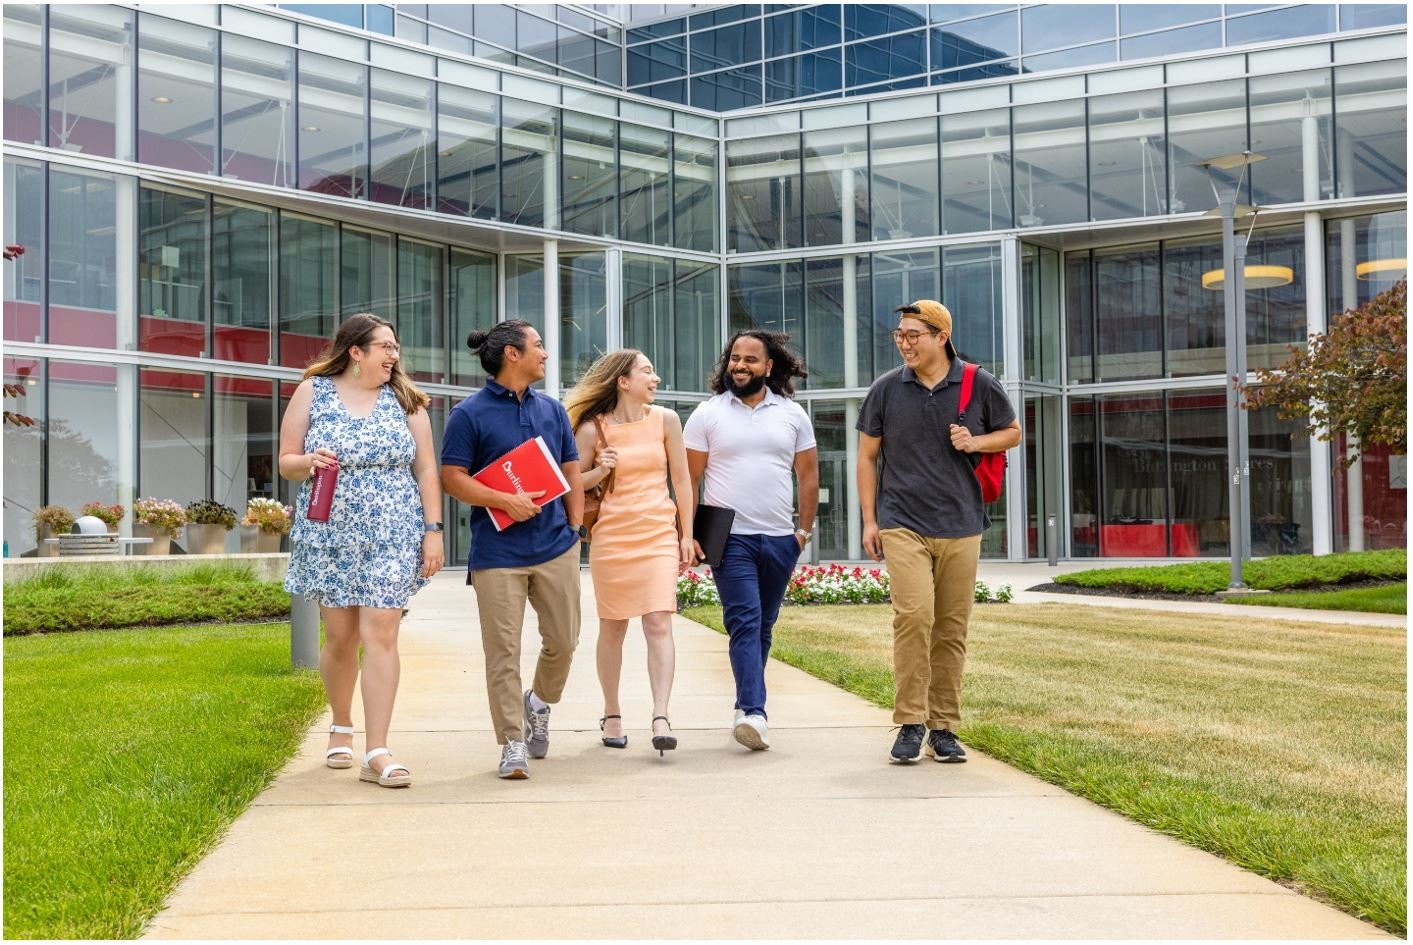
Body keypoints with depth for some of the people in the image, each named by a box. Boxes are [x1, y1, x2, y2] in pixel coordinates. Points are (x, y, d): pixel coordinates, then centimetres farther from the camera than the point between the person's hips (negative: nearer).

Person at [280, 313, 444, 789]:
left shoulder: (405, 399, 5)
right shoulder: (312, 392, 2)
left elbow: (426, 468, 4)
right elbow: (286, 462, 3)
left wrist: (433, 530, -3)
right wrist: (308, 462, -20)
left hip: (392, 536, 0)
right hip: (329, 536, 0)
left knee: (381, 634, -8)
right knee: (340, 636, 7)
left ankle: (377, 753, -8)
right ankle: (341, 727, 31)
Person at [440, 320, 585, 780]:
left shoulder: (552, 410, 14)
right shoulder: (469, 413, -2)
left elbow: (571, 471, 17)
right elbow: (452, 478, -6)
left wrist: (575, 527, 8)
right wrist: (506, 501, -16)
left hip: (556, 547, 4)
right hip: (497, 551, -4)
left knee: (563, 640, 7)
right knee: (503, 650, -3)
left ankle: (539, 704, 35)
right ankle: (513, 742, 5)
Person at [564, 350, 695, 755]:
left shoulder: (665, 419, 5)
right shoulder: (593, 428, -1)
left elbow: (681, 478, 10)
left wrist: (687, 534, 9)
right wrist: (599, 471, -14)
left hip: (659, 534, 1)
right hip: (611, 536, -1)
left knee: (659, 624, -10)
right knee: (613, 627, 7)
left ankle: (661, 718, -14)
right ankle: (611, 714, 21)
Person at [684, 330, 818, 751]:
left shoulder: (793, 414, 8)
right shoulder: (707, 415, 2)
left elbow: (808, 474, 11)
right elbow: (688, 478, 1)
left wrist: (805, 529, 5)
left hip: (780, 539, 3)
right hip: (730, 538, -3)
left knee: (762, 625, 11)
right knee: (745, 622, -13)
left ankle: (746, 704, 22)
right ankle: (754, 712, -20)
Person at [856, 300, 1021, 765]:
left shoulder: (980, 386, 4)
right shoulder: (886, 389, 4)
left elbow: (1013, 432, 17)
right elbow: (867, 457, 10)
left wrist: (976, 442, -5)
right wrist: (869, 521, 5)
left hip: (960, 527, 1)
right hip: (903, 525, -1)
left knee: (951, 629, 4)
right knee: (914, 615, -17)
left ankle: (944, 728, 14)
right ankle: (910, 724, -9)